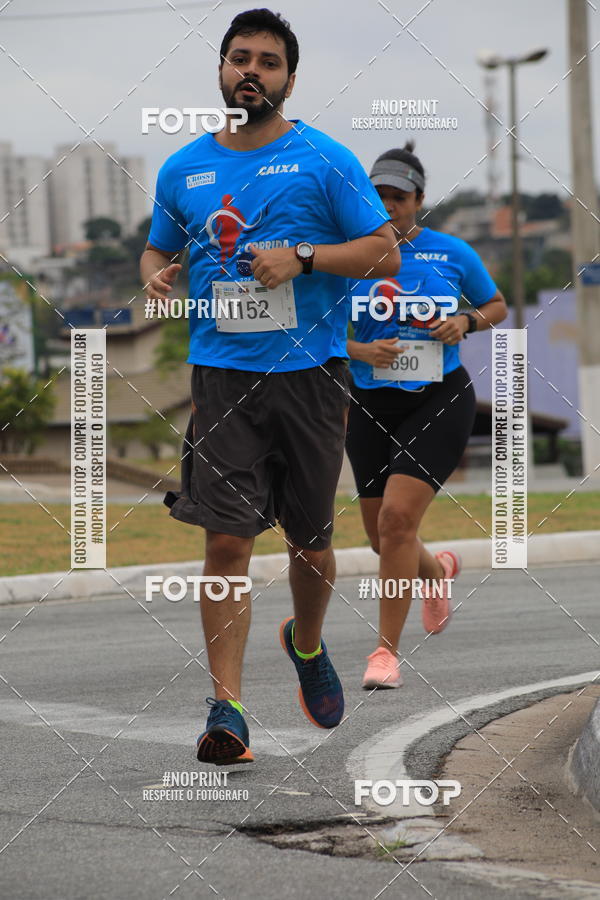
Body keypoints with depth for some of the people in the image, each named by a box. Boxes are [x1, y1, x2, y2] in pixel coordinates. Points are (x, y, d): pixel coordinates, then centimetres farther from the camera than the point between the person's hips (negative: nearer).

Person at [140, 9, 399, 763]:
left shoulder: (325, 161, -1)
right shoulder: (183, 170, 9)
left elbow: (385, 253, -2)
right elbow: (158, 248, 23)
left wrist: (303, 258, -16)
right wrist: (155, 275, -1)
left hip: (310, 371, -1)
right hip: (221, 373, 1)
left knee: (309, 541, 11)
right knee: (227, 540, -11)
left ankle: (307, 645, 42)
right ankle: (226, 706, -12)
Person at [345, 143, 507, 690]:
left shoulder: (453, 253, 1)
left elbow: (497, 305, 15)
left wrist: (467, 321, -6)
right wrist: (363, 351, -14)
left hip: (439, 402, -3)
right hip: (372, 407, 3)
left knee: (398, 518, -20)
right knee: (382, 535, 11)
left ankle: (388, 650, -12)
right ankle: (438, 572, 48)